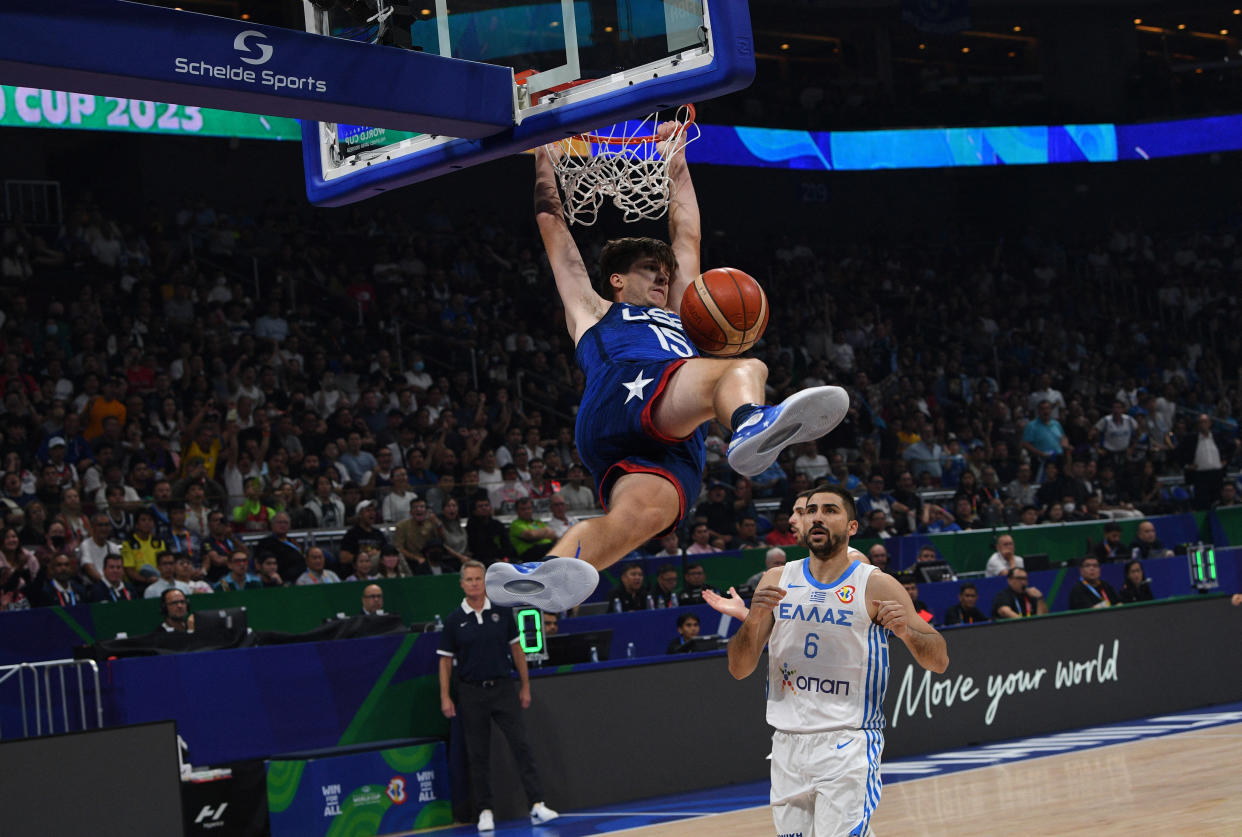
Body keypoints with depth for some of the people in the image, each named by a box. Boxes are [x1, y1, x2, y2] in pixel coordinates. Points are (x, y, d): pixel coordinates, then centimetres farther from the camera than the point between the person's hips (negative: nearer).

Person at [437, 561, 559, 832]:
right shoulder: (454, 620, 1)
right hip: (471, 693, 0)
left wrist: (525, 686, 7)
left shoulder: (502, 611, 3)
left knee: (521, 746, -7)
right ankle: (485, 811, 11)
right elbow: (445, 660, 4)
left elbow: (516, 648, 9)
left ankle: (537, 805, -8)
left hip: (503, 687, 0)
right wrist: (445, 697, -2)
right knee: (478, 755, 3)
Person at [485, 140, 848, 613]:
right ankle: (751, 423, -66)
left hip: (675, 451, 4)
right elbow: (553, 225, 41)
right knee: (746, 369, -30)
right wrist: (543, 155, 46)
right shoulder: (592, 312, 38)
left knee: (645, 508, -33)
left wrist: (677, 164, 58)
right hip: (619, 400, -4)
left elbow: (686, 235, 54)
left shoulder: (680, 318, 48)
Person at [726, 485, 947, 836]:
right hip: (788, 742, 4)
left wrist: (905, 631, -23)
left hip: (848, 744, -4)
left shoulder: (875, 586, -4)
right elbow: (739, 669, 4)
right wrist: (753, 619, -14)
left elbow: (940, 661, -3)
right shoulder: (777, 580, 6)